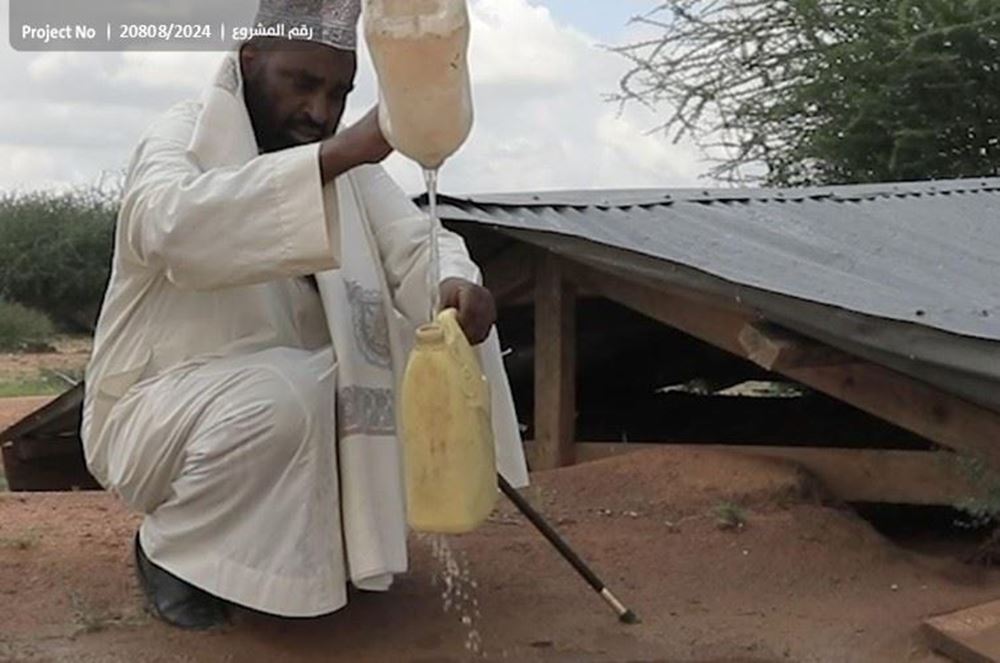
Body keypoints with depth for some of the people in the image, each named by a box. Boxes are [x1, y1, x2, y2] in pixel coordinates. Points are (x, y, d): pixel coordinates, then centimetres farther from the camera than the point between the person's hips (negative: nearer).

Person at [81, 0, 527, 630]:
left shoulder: (345, 160, 3)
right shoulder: (180, 137, -15)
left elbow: (412, 244, -10)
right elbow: (172, 225, -39)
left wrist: (457, 283, -36)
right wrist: (338, 154, -48)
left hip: (299, 390, 6)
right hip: (162, 404, -6)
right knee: (279, 399, -36)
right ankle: (172, 548, -8)